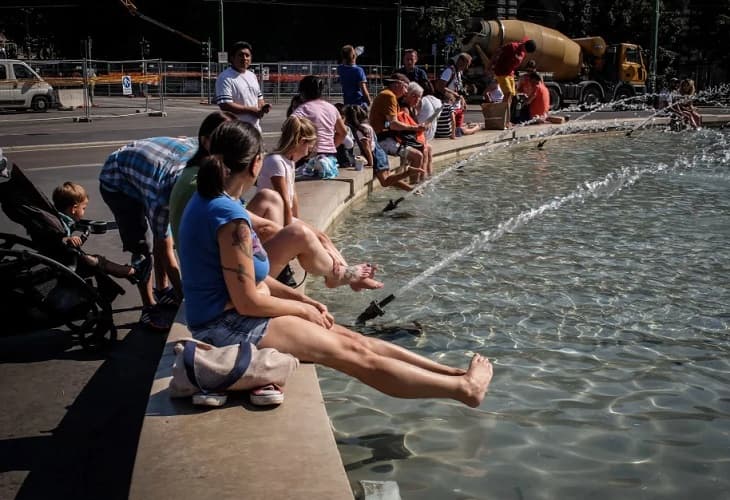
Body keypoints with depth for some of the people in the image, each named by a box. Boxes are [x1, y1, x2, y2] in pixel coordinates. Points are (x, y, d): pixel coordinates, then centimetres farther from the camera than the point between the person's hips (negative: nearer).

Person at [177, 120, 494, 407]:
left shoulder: (208, 202, 8)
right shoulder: (230, 217, -23)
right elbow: (247, 301, -22)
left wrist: (300, 299, 6)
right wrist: (303, 308, -6)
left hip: (226, 317, 10)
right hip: (230, 326, -10)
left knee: (351, 340, 8)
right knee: (356, 355, -4)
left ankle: (453, 373, 15)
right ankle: (463, 387, 7)